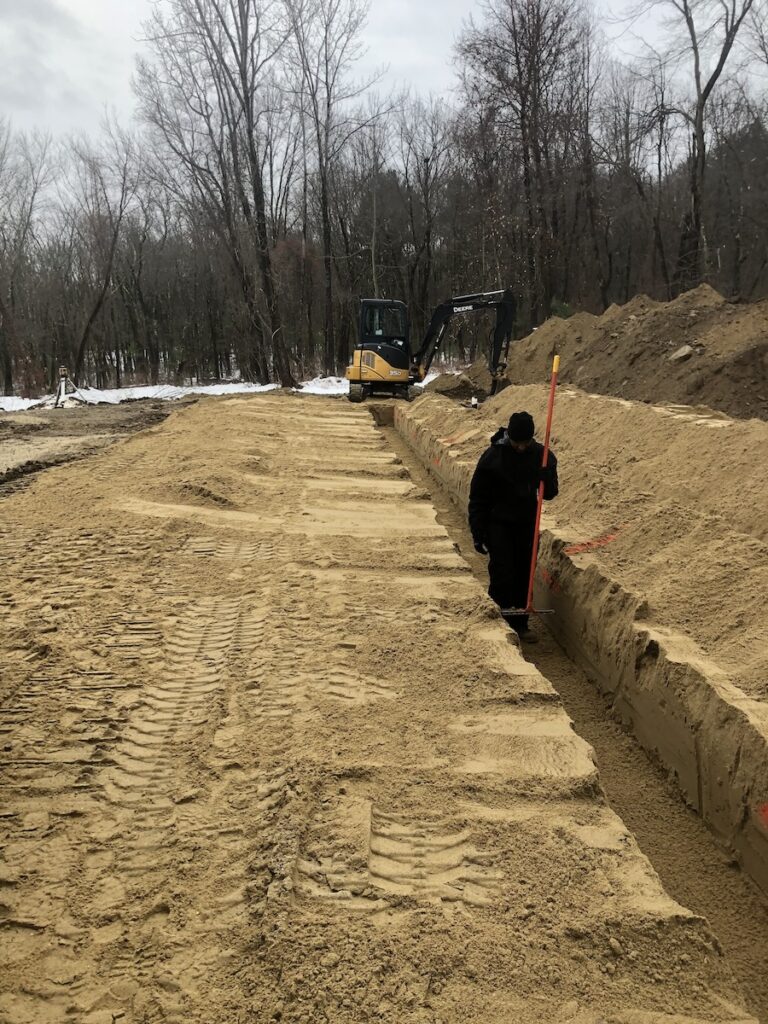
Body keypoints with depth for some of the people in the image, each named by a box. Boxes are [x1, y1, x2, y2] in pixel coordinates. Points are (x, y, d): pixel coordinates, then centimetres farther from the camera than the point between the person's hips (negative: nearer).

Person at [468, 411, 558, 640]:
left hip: (527, 524, 4)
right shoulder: (492, 457, -12)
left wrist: (547, 479, -20)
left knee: (524, 575, 8)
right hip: (498, 524, -3)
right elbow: (477, 498, -8)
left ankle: (519, 624, 20)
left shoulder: (542, 455, -3)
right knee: (502, 576, -9)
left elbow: (550, 493, 4)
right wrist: (478, 534, -11)